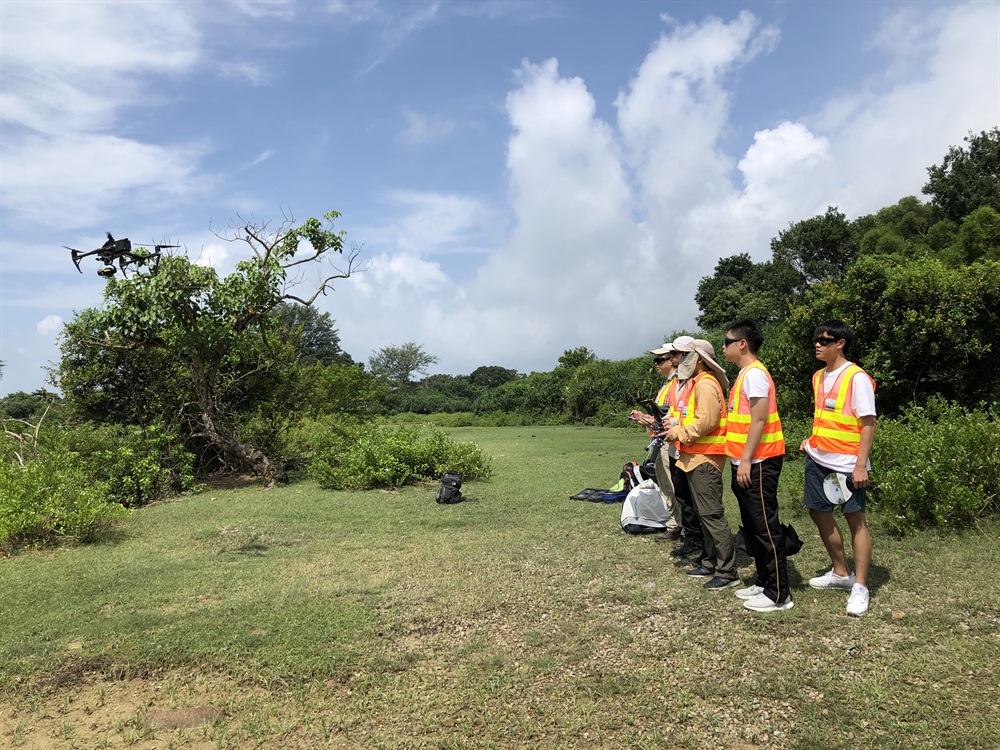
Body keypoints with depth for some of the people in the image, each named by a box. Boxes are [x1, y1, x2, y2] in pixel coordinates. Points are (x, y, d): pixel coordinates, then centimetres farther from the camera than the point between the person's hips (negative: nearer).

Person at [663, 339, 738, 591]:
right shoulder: (695, 383, 18)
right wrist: (675, 428, 7)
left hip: (705, 458, -11)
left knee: (712, 514, -9)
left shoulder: (706, 384, -14)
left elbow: (705, 422, -23)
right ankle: (710, 563, 24)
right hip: (695, 457, 11)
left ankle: (728, 572, -3)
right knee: (703, 514, 15)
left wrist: (679, 433, -14)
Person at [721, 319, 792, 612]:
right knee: (752, 527, 16)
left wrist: (746, 460, -21)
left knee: (766, 527, -3)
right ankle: (764, 582, 26)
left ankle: (779, 594, 5)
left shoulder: (755, 373, -14)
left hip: (758, 464, -10)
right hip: (745, 463, 10)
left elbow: (759, 420, -20)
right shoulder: (744, 374, 16)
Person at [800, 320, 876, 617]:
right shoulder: (818, 376, 10)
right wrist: (811, 439, 7)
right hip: (818, 459, 8)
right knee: (819, 513, 14)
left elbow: (868, 423, -15)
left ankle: (860, 587, 8)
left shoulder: (857, 378, -13)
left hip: (846, 463, -8)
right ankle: (841, 573, 30)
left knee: (855, 519, 0)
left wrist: (861, 465, -19)